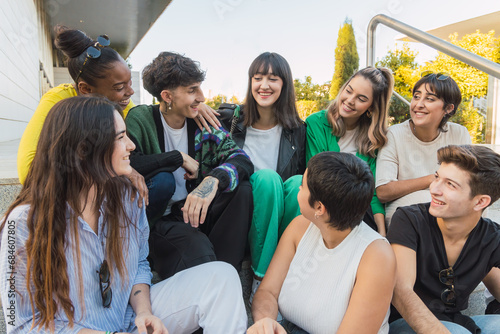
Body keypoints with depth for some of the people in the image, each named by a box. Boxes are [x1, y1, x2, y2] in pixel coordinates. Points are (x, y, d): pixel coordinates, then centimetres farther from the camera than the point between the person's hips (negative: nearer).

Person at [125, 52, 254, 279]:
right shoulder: (141, 119, -5)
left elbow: (243, 160, -11)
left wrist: (213, 179, -33)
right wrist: (178, 158, -17)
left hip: (196, 210, 5)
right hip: (159, 219, -5)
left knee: (242, 189, -21)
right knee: (198, 249, -35)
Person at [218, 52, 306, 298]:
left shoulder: (296, 129, 5)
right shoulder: (231, 119, 2)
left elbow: (305, 172, 8)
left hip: (283, 215, 1)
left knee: (298, 182, -29)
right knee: (267, 178, -31)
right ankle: (261, 275, -23)